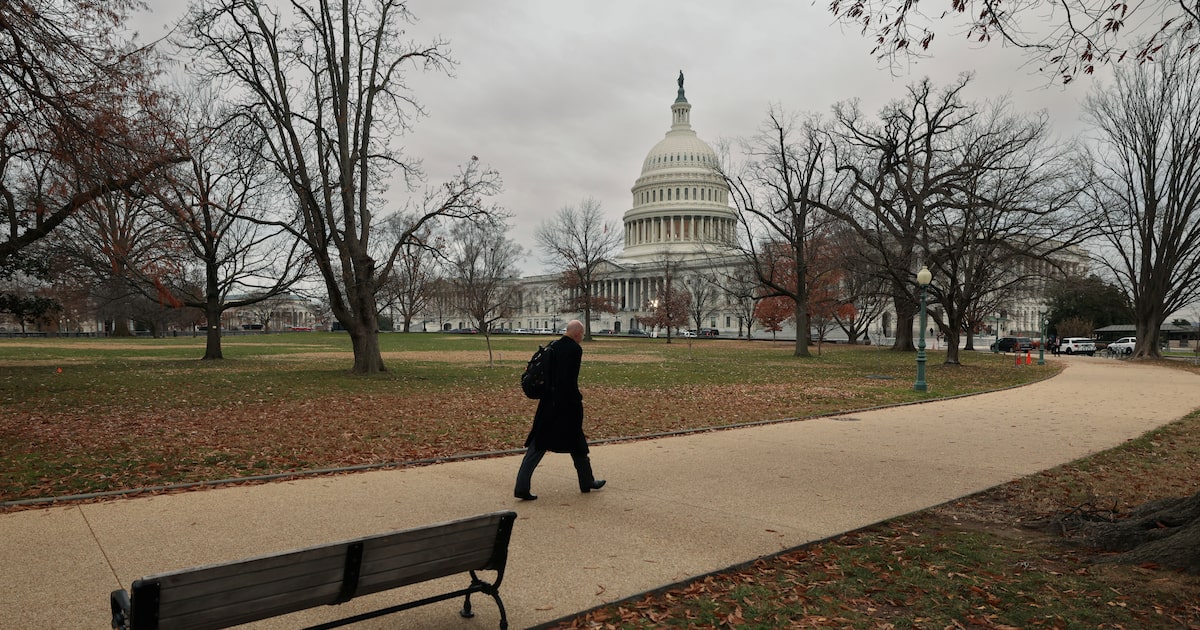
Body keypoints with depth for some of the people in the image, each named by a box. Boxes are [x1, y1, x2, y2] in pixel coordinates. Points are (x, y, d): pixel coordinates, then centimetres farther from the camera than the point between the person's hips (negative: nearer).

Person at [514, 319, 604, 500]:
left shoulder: (553, 347, 9)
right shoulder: (575, 349, -13)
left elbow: (546, 375, 13)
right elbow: (570, 380, -21)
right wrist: (578, 400, -12)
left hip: (548, 404, 6)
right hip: (566, 406, -6)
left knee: (537, 446, 5)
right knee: (577, 444, 12)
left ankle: (522, 487, -1)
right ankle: (587, 482, 29)